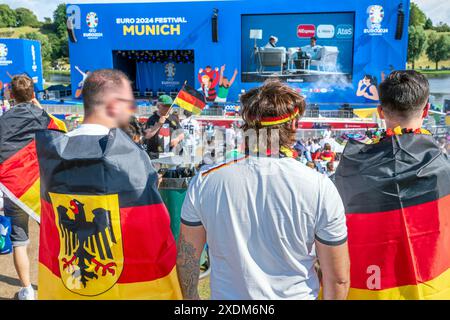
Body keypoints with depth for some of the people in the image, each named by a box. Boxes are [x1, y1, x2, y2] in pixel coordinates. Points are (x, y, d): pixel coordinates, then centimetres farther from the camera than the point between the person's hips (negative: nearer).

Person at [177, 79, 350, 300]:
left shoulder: (205, 181, -15)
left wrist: (191, 298, 12)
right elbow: (338, 279, -11)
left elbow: (186, 259, -4)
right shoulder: (320, 189, -19)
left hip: (226, 294, 1)